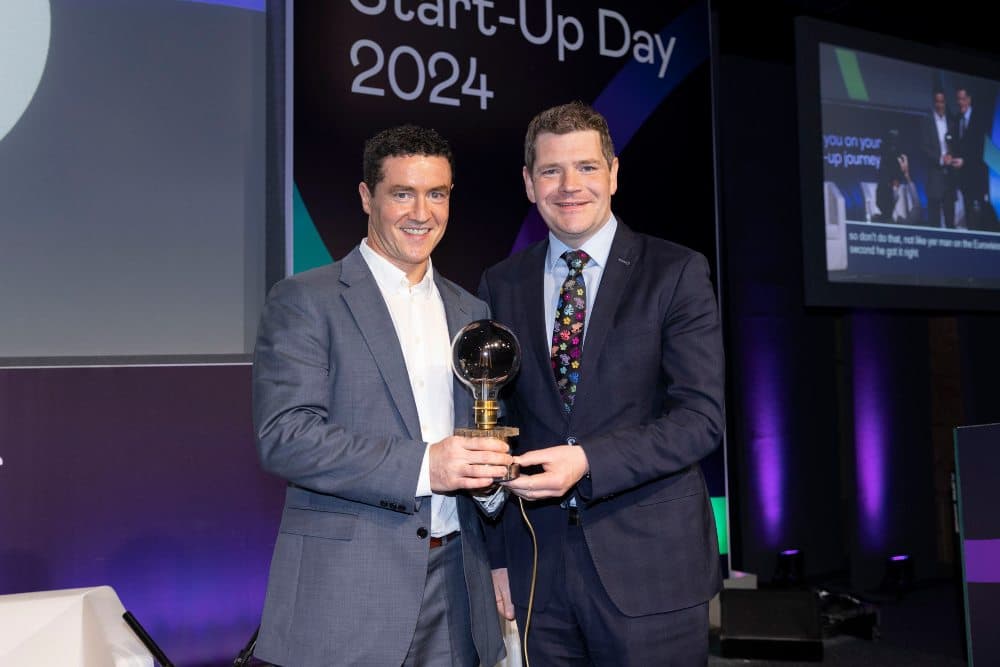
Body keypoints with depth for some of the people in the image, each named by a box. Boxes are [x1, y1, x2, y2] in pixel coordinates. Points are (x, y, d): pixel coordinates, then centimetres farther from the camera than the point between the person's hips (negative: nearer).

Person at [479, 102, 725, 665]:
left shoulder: (678, 273, -3)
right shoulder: (500, 286, 7)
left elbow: (702, 418, -10)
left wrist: (587, 462, -22)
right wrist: (496, 555, 5)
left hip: (652, 570, -2)